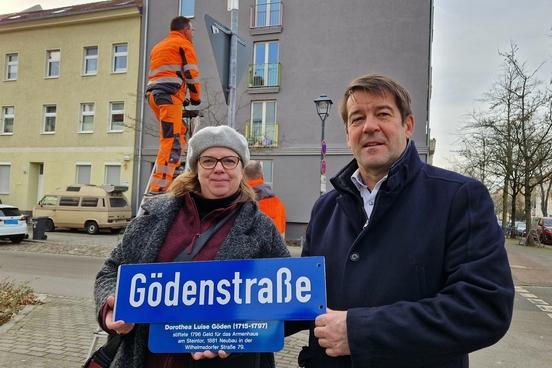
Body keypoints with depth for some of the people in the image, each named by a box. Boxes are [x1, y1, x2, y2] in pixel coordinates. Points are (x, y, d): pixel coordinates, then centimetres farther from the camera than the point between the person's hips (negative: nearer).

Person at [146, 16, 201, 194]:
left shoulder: (158, 46, 31)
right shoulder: (183, 43, 7)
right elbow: (192, 74, -2)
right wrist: (196, 98, 11)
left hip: (153, 93, 9)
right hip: (170, 94, -9)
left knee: (179, 132, 21)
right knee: (171, 141, -14)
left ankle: (172, 171, 13)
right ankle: (159, 187, -22)